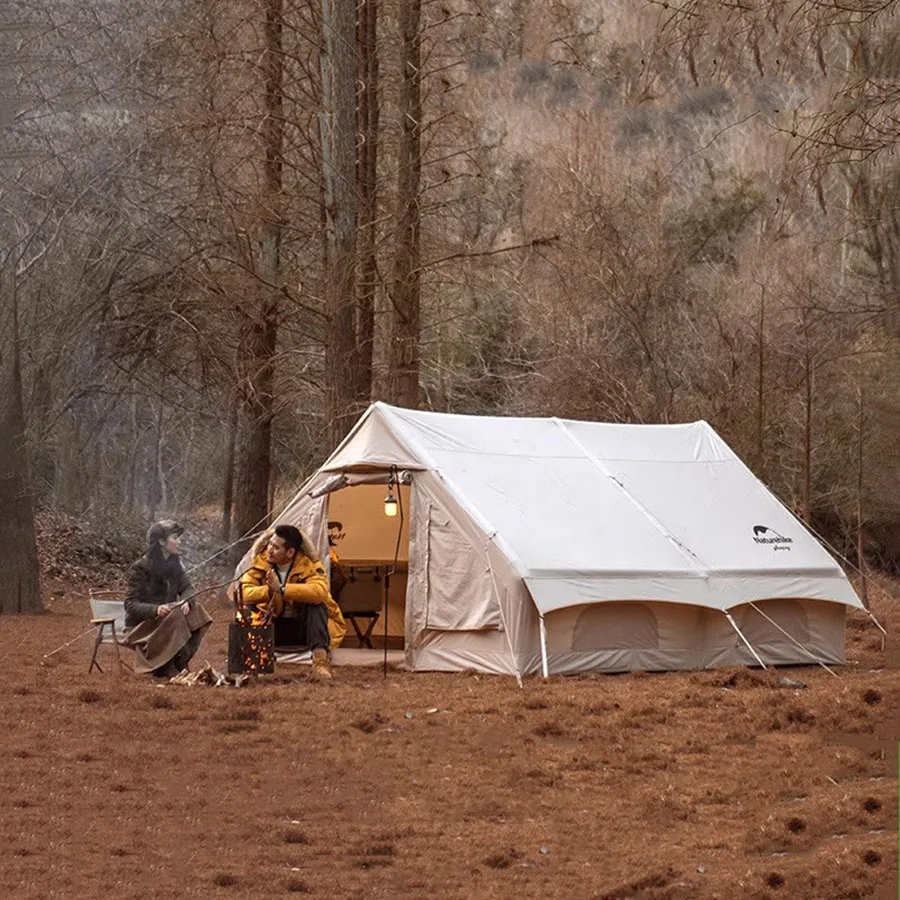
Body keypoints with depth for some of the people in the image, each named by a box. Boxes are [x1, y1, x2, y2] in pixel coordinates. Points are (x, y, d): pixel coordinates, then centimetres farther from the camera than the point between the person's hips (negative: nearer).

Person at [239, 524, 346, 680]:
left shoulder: (309, 564, -16)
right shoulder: (261, 561, -7)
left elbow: (320, 591, -37)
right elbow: (243, 592, -17)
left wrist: (281, 589, -42)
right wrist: (269, 591, -35)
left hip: (304, 627, -2)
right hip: (274, 628, 2)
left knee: (317, 604, -32)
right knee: (247, 608, -23)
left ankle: (320, 659, -40)